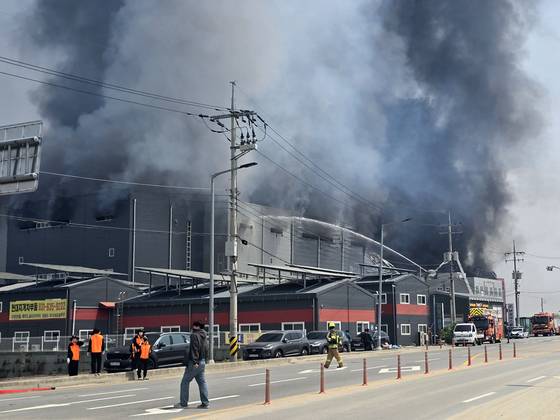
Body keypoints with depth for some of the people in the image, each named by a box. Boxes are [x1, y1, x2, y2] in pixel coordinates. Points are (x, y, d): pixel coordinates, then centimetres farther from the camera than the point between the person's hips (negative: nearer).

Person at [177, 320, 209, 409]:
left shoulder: (194, 335, -12)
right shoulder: (204, 337, 15)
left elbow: (194, 349, -20)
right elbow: (206, 350, 18)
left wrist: (195, 362, -25)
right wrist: (203, 360, 19)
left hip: (194, 363, -9)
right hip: (202, 362, 9)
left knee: (185, 382, -1)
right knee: (202, 382, 10)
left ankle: (183, 403, 0)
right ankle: (205, 402, 7)